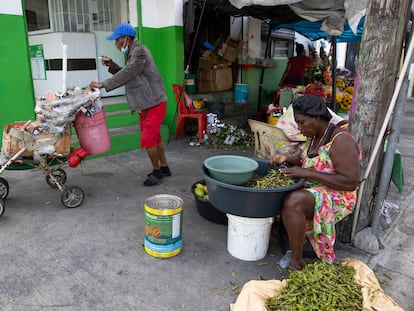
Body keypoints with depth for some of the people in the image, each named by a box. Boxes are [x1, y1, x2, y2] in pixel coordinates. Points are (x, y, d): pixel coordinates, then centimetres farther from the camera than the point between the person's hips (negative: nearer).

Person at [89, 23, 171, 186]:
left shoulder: (140, 52, -15)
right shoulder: (132, 53, 15)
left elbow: (127, 74, -22)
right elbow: (127, 75, 17)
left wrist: (103, 84, -20)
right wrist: (112, 66, 3)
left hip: (154, 103, -10)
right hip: (145, 104, 10)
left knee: (148, 140, -7)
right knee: (154, 138, 15)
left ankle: (157, 171, 9)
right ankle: (164, 168, 26)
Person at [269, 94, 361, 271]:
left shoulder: (340, 140, -21)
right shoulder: (314, 136, 5)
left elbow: (350, 183, -27)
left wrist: (306, 173, -28)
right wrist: (286, 159, -2)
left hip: (336, 198, -9)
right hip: (310, 189, 9)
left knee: (293, 201, -35)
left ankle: (296, 262, -19)